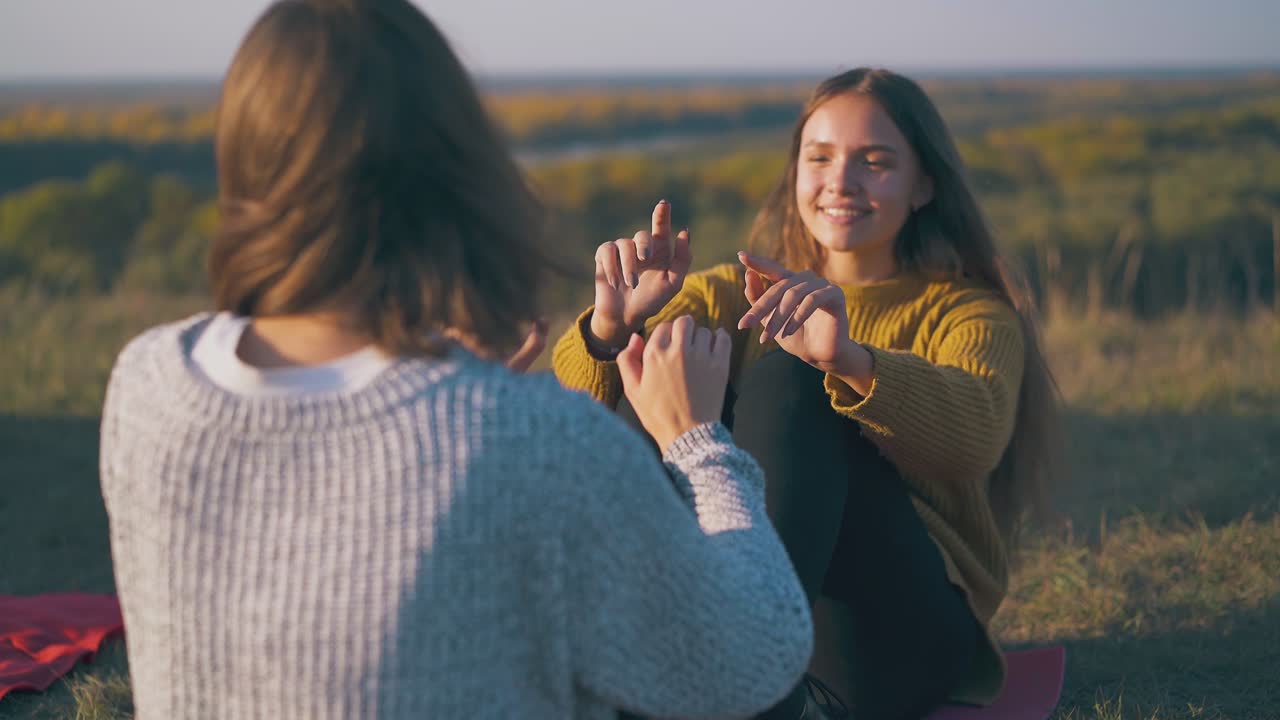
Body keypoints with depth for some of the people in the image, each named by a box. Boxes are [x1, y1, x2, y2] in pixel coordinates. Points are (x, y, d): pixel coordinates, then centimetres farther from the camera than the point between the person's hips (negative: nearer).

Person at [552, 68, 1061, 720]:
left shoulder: (968, 313, 5)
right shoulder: (735, 294, 14)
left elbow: (979, 433, -20)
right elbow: (581, 400, -2)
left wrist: (850, 360, -40)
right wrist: (612, 326, -25)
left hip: (904, 641, -3)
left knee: (789, 379, -25)